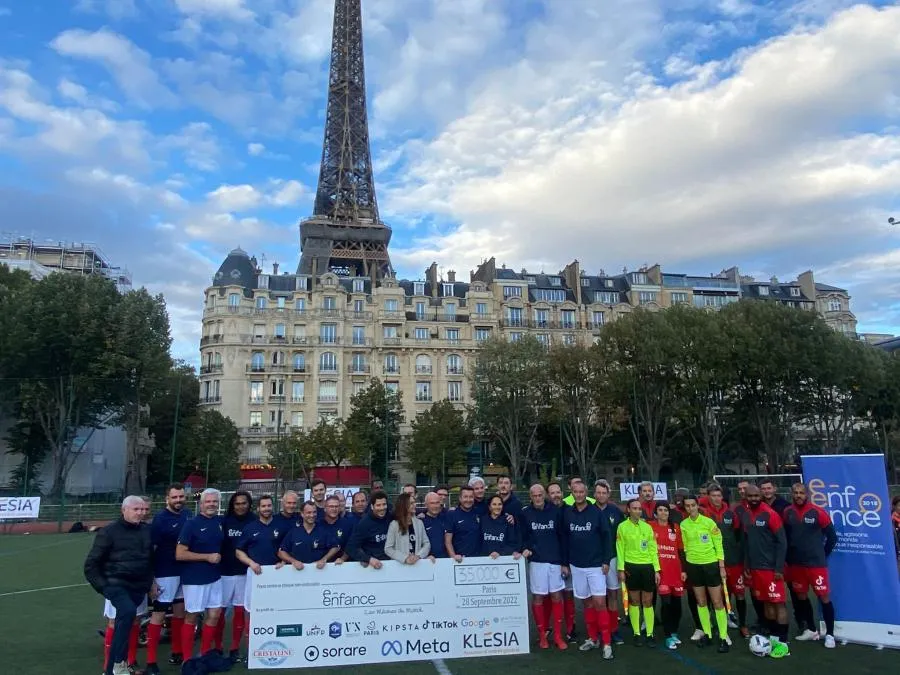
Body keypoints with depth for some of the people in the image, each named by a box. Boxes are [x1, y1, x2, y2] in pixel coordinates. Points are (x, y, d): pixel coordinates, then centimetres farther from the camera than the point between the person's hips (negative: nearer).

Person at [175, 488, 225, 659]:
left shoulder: (220, 522, 5)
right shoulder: (191, 524, -13)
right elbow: (180, 554, -17)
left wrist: (219, 557, 7)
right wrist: (207, 557, -18)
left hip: (215, 577, 6)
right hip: (195, 579, -6)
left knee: (214, 614, 10)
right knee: (192, 616, 5)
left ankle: (204, 655, 26)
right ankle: (188, 660, 17)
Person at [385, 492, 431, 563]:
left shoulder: (419, 523, 8)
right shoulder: (394, 524, -2)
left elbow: (427, 543, 8)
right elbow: (388, 549, -4)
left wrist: (418, 556, -9)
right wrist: (405, 558, -14)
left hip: (417, 563, 1)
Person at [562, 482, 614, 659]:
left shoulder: (597, 512, -7)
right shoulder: (567, 513, 1)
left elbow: (607, 537, -5)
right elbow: (564, 539, 6)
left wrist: (606, 560, -8)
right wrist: (565, 563, 6)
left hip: (596, 565, -3)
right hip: (576, 566, 3)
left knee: (599, 602, -6)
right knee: (587, 602, 13)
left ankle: (607, 643, 4)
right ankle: (593, 638, 25)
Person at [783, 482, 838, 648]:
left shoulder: (818, 512, -10)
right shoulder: (787, 513, 1)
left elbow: (832, 536, -3)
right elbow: (784, 537, 9)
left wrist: (822, 555, 2)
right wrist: (788, 558, 6)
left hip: (816, 563, -4)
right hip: (796, 564, 4)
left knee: (824, 597, -1)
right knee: (801, 597, 13)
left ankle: (830, 634, 12)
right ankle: (811, 630, 29)